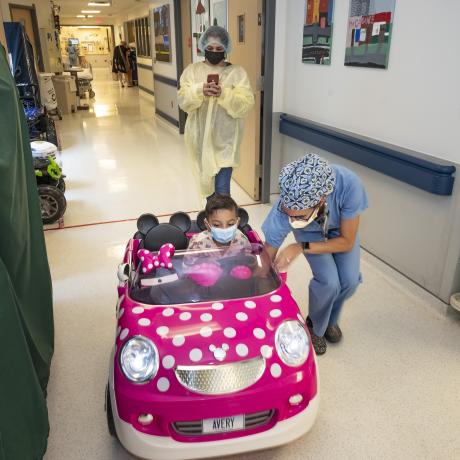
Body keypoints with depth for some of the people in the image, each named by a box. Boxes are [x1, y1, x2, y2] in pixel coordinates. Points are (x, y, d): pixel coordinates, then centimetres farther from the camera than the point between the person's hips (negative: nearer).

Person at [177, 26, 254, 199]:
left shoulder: (237, 72, -1)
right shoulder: (192, 70, 5)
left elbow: (246, 104, -11)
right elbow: (183, 101, -5)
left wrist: (224, 94, -26)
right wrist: (200, 91, -24)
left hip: (225, 138, -3)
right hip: (201, 136, 3)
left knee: (222, 188, -7)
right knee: (207, 180, 18)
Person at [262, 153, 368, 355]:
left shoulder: (348, 185, -43)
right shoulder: (285, 208, -41)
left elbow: (347, 242, -27)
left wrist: (300, 248, -34)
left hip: (342, 227, 1)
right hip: (310, 231, -1)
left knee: (349, 280, -13)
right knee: (329, 280, -20)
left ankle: (330, 319, 22)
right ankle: (315, 327, 12)